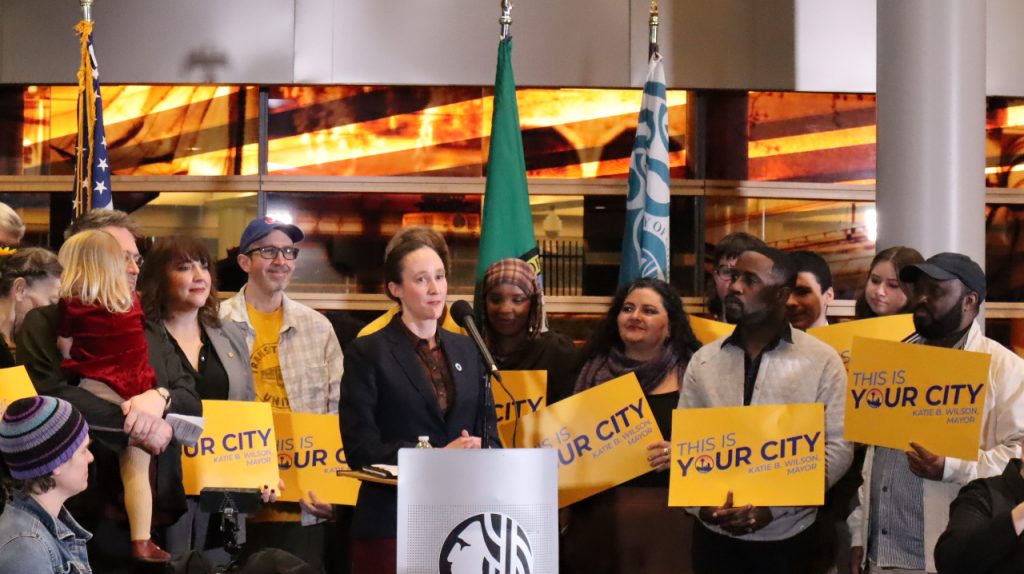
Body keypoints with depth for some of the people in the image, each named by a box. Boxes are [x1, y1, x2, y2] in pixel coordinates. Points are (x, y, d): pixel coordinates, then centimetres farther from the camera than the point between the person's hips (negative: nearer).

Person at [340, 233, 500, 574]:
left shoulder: (466, 350, 16)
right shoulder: (368, 352, -1)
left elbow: (489, 431, 15)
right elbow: (361, 447, -8)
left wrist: (479, 452, -8)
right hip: (394, 520, -4)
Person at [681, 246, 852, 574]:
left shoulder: (822, 361, -3)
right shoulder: (703, 361, 6)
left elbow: (838, 448, -7)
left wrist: (772, 507, -16)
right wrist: (702, 505, -14)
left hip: (788, 538, -2)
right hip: (715, 536, 2)